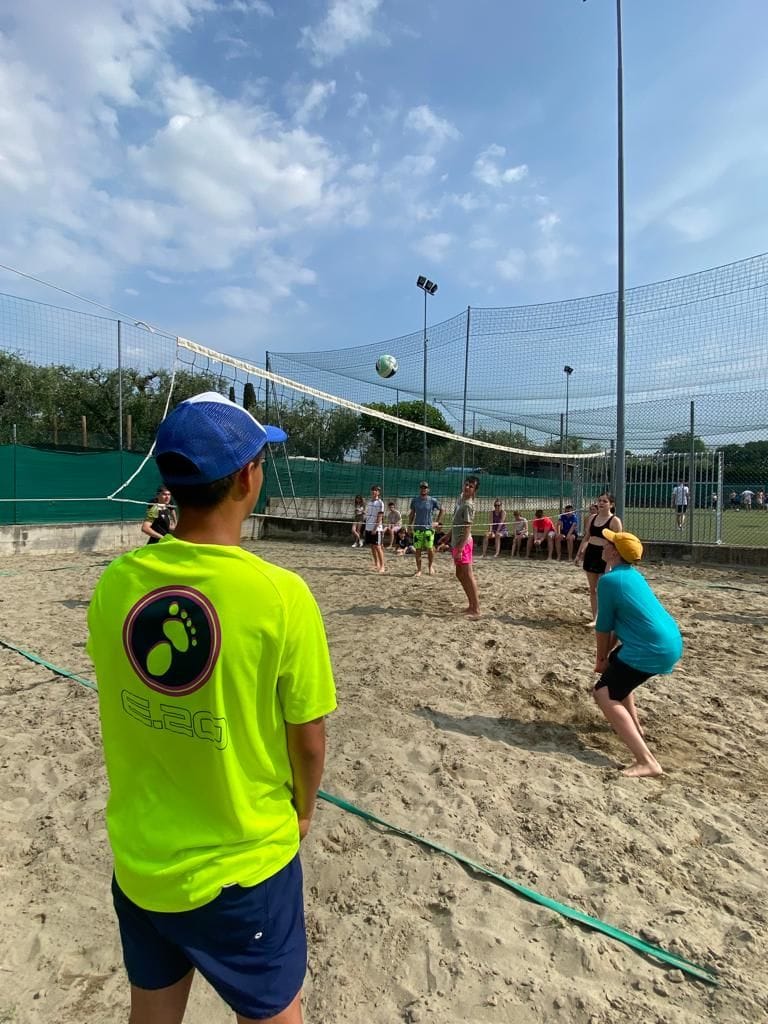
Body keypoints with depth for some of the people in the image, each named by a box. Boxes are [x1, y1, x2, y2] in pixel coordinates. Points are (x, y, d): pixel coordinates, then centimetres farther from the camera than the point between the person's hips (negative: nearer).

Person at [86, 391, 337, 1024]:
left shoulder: (114, 583, -13)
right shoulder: (280, 594, -26)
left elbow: (129, 706, 2)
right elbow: (308, 738, -14)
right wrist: (303, 810, 8)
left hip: (137, 860, 4)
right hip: (242, 866, -4)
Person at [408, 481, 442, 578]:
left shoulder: (433, 500, -1)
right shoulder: (414, 500, 5)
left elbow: (441, 510, 11)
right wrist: (409, 525, 7)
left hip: (429, 528, -2)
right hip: (417, 528, 2)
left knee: (430, 549, -5)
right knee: (418, 550, 3)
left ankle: (430, 566, 18)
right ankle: (419, 570, 12)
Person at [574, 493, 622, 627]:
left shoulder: (614, 521, -10)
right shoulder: (592, 517, 9)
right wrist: (579, 554, 13)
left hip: (604, 555, -6)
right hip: (590, 553, 6)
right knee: (592, 589, 11)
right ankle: (594, 617, 20)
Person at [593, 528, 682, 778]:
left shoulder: (608, 580, -15)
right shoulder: (633, 574, 13)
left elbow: (603, 627, -8)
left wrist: (600, 659, 7)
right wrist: (607, 656, 18)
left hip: (653, 650, -10)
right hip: (671, 642, 10)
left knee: (604, 695, -8)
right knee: (615, 664, 31)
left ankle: (647, 762, -16)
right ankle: (633, 726, 41)